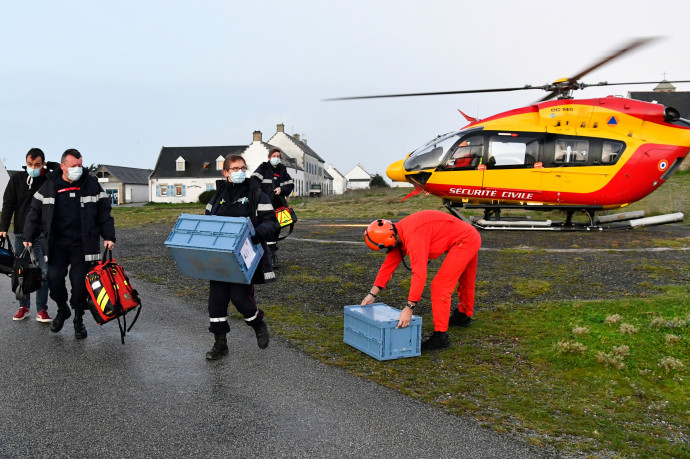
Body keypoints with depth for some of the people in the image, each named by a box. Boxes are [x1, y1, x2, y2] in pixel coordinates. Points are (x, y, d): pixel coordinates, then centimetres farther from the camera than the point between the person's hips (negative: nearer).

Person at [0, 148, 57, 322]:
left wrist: (51, 165, -11)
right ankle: (24, 306, 21)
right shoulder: (17, 179, 4)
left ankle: (41, 310, 4)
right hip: (21, 233, 2)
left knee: (44, 272, -3)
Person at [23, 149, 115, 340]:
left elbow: (104, 212, 4)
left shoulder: (91, 184, 1)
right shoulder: (49, 186, 4)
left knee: (80, 282, 1)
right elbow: (35, 213, 12)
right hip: (56, 244, 2)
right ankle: (62, 309, 27)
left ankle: (79, 319, 19)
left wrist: (108, 236, -2)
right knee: (54, 279, -2)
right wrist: (29, 237, 11)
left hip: (83, 244, -1)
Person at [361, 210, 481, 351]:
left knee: (440, 286, -12)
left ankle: (440, 335, -8)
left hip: (464, 241, -10)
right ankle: (464, 315, 53)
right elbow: (389, 263, 6)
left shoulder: (413, 237, -30)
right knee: (465, 280, 30)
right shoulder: (398, 233, 0)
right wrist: (372, 294, 6)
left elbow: (419, 274, -36)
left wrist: (409, 308, -36)